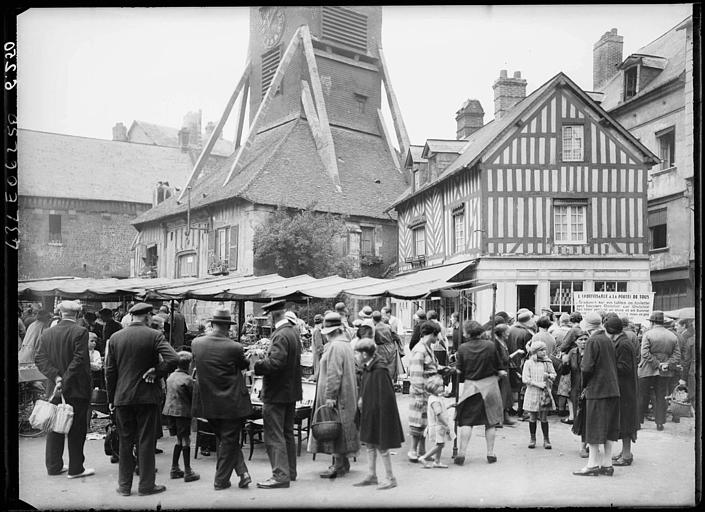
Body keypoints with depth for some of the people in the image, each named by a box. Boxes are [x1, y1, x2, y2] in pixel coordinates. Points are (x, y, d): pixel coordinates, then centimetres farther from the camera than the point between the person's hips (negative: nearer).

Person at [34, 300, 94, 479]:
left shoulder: (46, 333, 6)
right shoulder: (80, 332, -12)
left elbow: (40, 359, 1)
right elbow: (79, 360, -20)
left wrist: (56, 377, -6)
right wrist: (64, 380, -15)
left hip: (54, 389, 5)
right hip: (77, 390, -5)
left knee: (54, 428, 14)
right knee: (77, 429, 3)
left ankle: (53, 466, 21)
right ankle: (75, 468, 7)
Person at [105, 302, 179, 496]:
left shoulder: (115, 338, 2)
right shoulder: (154, 335, -8)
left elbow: (109, 371, 4)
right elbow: (173, 359, -21)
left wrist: (111, 399, 11)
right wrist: (157, 373, -7)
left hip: (122, 397, 3)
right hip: (147, 396, -3)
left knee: (125, 441, 11)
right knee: (145, 441, 5)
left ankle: (124, 485, 16)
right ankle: (146, 485, 10)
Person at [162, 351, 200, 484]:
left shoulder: (170, 377, 8)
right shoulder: (188, 379, -13)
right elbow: (193, 396, -6)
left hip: (169, 410, 7)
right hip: (182, 411, -7)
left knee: (179, 439, 16)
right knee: (186, 440, -2)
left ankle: (174, 469, 17)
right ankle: (188, 472, -2)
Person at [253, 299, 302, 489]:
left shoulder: (281, 336, -21)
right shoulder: (293, 332, 10)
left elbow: (275, 363, -29)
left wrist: (255, 363, -15)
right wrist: (264, 358, 13)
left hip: (277, 393, -10)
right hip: (291, 390, 10)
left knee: (274, 436, -3)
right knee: (287, 433, 18)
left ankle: (280, 475, -1)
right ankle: (289, 471, 27)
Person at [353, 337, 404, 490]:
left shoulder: (379, 371, -23)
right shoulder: (367, 368, 5)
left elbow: (386, 396, -22)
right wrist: (361, 399, 3)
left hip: (379, 413, -9)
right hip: (369, 414, 9)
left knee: (382, 446, 1)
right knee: (370, 444, 15)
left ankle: (391, 478, 14)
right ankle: (371, 476, 26)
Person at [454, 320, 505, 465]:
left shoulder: (463, 348, -8)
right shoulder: (490, 345, -5)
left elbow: (459, 371, -4)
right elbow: (499, 368, 0)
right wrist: (501, 372, 21)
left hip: (470, 386, -1)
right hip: (490, 385, 1)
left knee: (466, 421, 4)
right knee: (490, 421, 11)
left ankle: (461, 453, -1)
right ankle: (490, 453, 15)